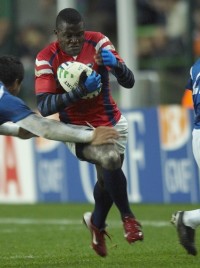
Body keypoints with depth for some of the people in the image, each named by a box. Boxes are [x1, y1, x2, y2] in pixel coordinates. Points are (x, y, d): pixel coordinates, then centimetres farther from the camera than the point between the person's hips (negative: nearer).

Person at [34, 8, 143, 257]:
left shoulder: (98, 42, -10)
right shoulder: (47, 58, -16)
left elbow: (129, 82, -14)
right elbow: (44, 107, -25)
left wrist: (115, 64, -36)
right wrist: (80, 90, -37)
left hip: (111, 123, 4)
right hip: (78, 129, -3)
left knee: (107, 179, 15)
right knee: (110, 158, -31)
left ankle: (96, 222, 49)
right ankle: (127, 217, -9)